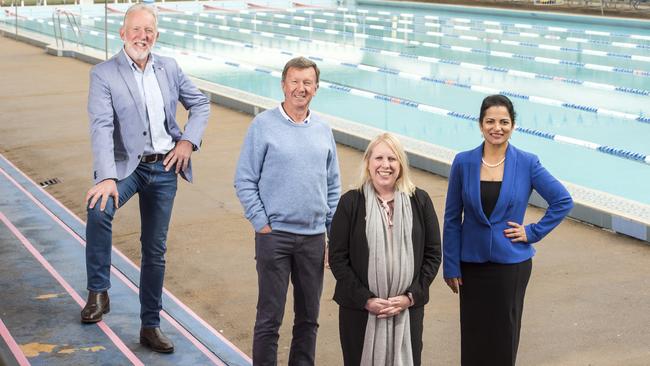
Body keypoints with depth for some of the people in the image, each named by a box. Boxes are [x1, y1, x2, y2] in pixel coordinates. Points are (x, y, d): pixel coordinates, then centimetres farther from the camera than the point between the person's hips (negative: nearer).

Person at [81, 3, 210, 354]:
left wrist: (188, 141, -1)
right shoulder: (104, 74, -9)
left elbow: (201, 104, 16)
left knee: (155, 249, 10)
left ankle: (150, 326, 22)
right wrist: (106, 178, -31)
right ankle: (98, 292, -17)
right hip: (126, 165, -4)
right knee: (99, 209, -35)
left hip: (164, 168, 4)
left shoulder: (169, 68, 5)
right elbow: (101, 127, -20)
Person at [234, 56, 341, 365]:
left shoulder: (323, 130, 9)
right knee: (269, 318, 0)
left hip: (314, 237, 4)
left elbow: (333, 186, 15)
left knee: (308, 318, 12)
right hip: (274, 235, -4)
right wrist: (261, 223, -8)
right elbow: (244, 181, -3)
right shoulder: (263, 125, -4)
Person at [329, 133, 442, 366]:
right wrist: (366, 300, -9)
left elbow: (433, 254, 6)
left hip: (408, 309, 1)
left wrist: (411, 296, -5)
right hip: (358, 310, -1)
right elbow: (337, 259, -2)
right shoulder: (350, 203, -1)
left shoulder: (420, 201, 4)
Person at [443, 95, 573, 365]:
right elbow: (452, 218, 0)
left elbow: (563, 201, -1)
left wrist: (533, 232, -6)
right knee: (473, 335, 8)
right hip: (472, 263, 1)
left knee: (504, 335, 8)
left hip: (512, 263, -1)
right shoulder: (464, 163, -4)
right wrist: (451, 266, -1)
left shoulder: (527, 163, -6)